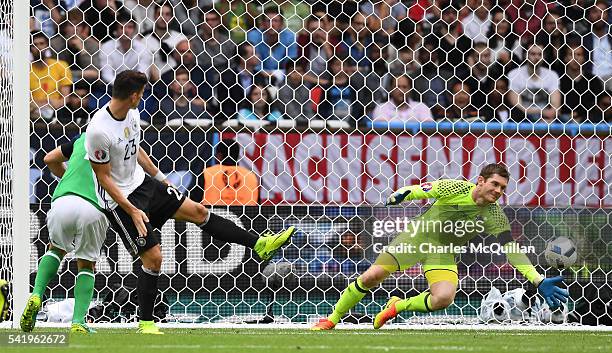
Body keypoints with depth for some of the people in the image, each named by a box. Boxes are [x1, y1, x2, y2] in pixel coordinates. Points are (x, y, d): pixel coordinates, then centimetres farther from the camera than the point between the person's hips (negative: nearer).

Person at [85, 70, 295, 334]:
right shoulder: (99, 131, -28)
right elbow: (103, 177, -21)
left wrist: (161, 179, 22)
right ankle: (145, 323, 8)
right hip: (119, 200, -8)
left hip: (142, 183, 8)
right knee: (153, 257, -8)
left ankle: (260, 245, 18)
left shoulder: (132, 114, -2)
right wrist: (132, 211, -21)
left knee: (198, 211, 8)